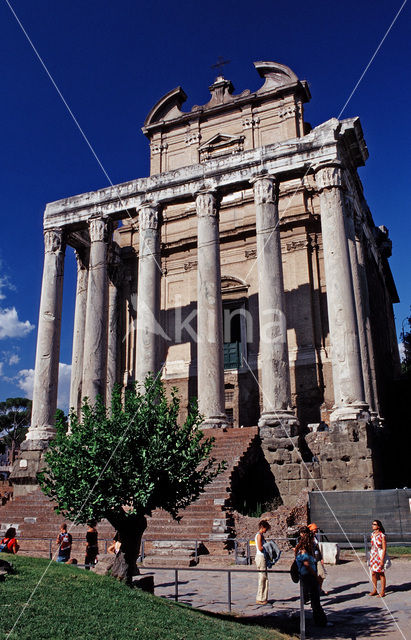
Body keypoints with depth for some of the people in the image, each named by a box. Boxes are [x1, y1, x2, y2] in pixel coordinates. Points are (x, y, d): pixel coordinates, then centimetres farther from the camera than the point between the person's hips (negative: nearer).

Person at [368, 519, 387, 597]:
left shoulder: (382, 536, -15)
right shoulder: (372, 534, 5)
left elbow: (384, 549, -14)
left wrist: (382, 560, -17)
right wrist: (370, 556, 16)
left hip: (380, 555, -6)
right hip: (373, 555, 6)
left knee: (381, 574, 3)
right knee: (373, 573, 10)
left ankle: (382, 592, 15)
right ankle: (374, 590, 23)